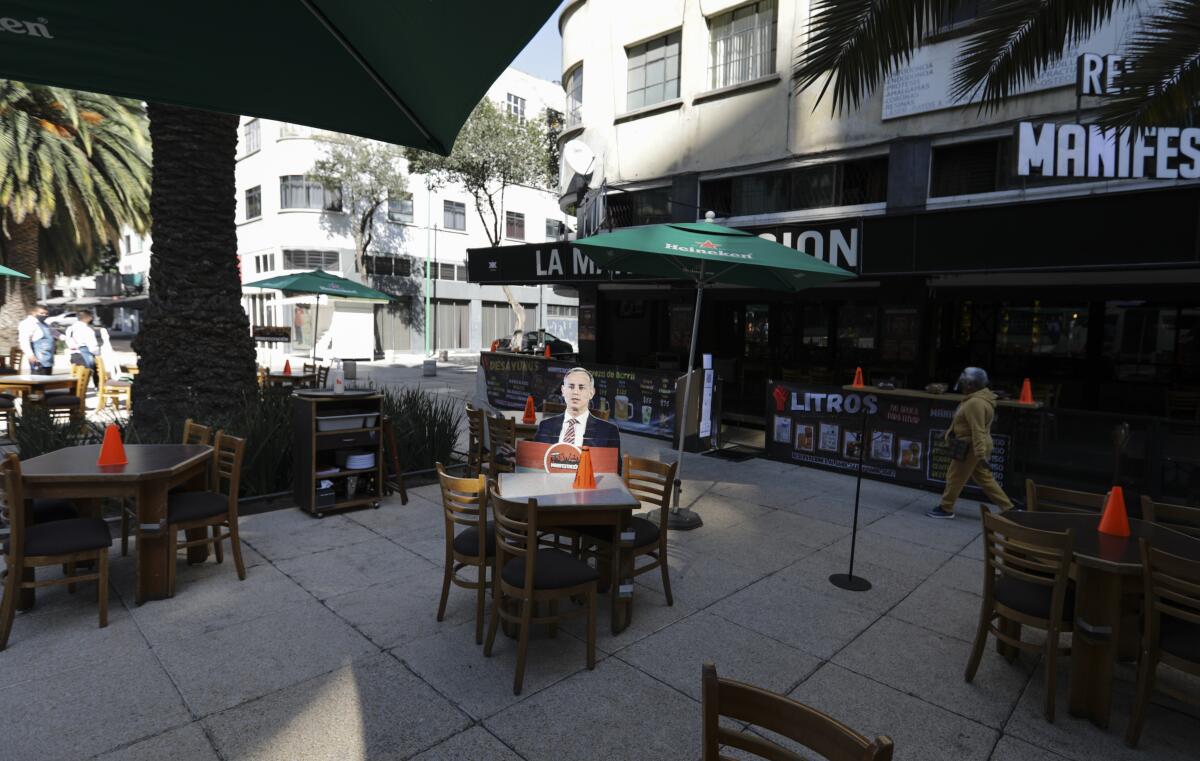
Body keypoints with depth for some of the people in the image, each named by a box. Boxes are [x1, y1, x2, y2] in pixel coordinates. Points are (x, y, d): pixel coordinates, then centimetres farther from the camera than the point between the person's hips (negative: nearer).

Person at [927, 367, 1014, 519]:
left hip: (970, 448, -10)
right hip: (972, 447, 10)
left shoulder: (975, 403, -24)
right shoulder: (975, 398, 9)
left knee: (955, 477, 2)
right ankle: (1008, 508, 22)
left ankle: (946, 508, 13)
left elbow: (978, 431, -28)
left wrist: (981, 455, -30)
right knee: (985, 479, 16)